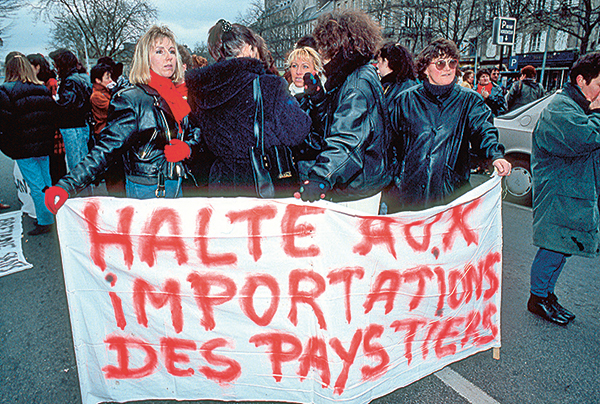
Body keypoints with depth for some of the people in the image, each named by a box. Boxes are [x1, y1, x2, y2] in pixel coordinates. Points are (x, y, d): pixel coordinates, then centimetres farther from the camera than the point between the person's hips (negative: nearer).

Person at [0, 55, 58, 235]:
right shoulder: (43, 89, 8)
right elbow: (54, 114, 11)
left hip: (23, 147, -6)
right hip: (44, 145, 6)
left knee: (35, 185, -2)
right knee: (46, 181, 14)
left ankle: (45, 221, 3)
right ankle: (49, 216, 23)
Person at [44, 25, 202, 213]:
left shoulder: (179, 98, 9)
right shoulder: (131, 100, -10)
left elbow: (194, 135, 18)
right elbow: (107, 148, -15)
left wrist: (186, 148, -7)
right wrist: (67, 185, -26)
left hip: (176, 188, 6)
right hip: (147, 192, -6)